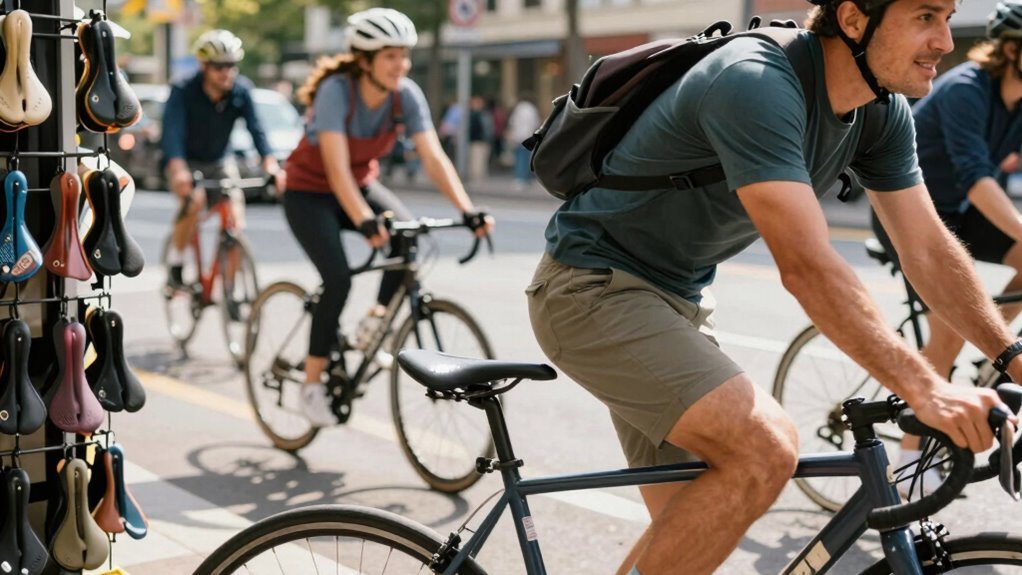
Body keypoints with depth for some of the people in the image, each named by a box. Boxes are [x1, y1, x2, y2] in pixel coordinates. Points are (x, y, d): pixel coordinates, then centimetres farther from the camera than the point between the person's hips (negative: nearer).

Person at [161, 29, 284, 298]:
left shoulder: (241, 90, -17)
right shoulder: (183, 92, -25)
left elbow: (256, 128, -26)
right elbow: (172, 131, -37)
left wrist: (271, 165, -43)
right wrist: (178, 171, -54)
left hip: (221, 162, 3)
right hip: (186, 162, -3)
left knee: (236, 220, -11)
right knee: (195, 199, -32)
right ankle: (174, 267, -14)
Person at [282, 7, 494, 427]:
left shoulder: (407, 95, -17)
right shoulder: (336, 91, -30)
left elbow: (434, 158, -22)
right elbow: (336, 169, -39)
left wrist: (468, 211, -35)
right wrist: (365, 222, -52)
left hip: (361, 184, 5)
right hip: (310, 192, -5)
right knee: (338, 279, -20)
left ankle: (376, 320, -2)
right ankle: (312, 385, -5)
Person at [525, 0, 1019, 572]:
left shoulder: (884, 113, -2)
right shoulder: (757, 84, -29)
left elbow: (928, 248, 2)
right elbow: (807, 266, -34)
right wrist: (924, 388, -36)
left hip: (678, 293, 9)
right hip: (595, 289, -9)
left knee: (691, 526, 9)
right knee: (766, 449, -26)